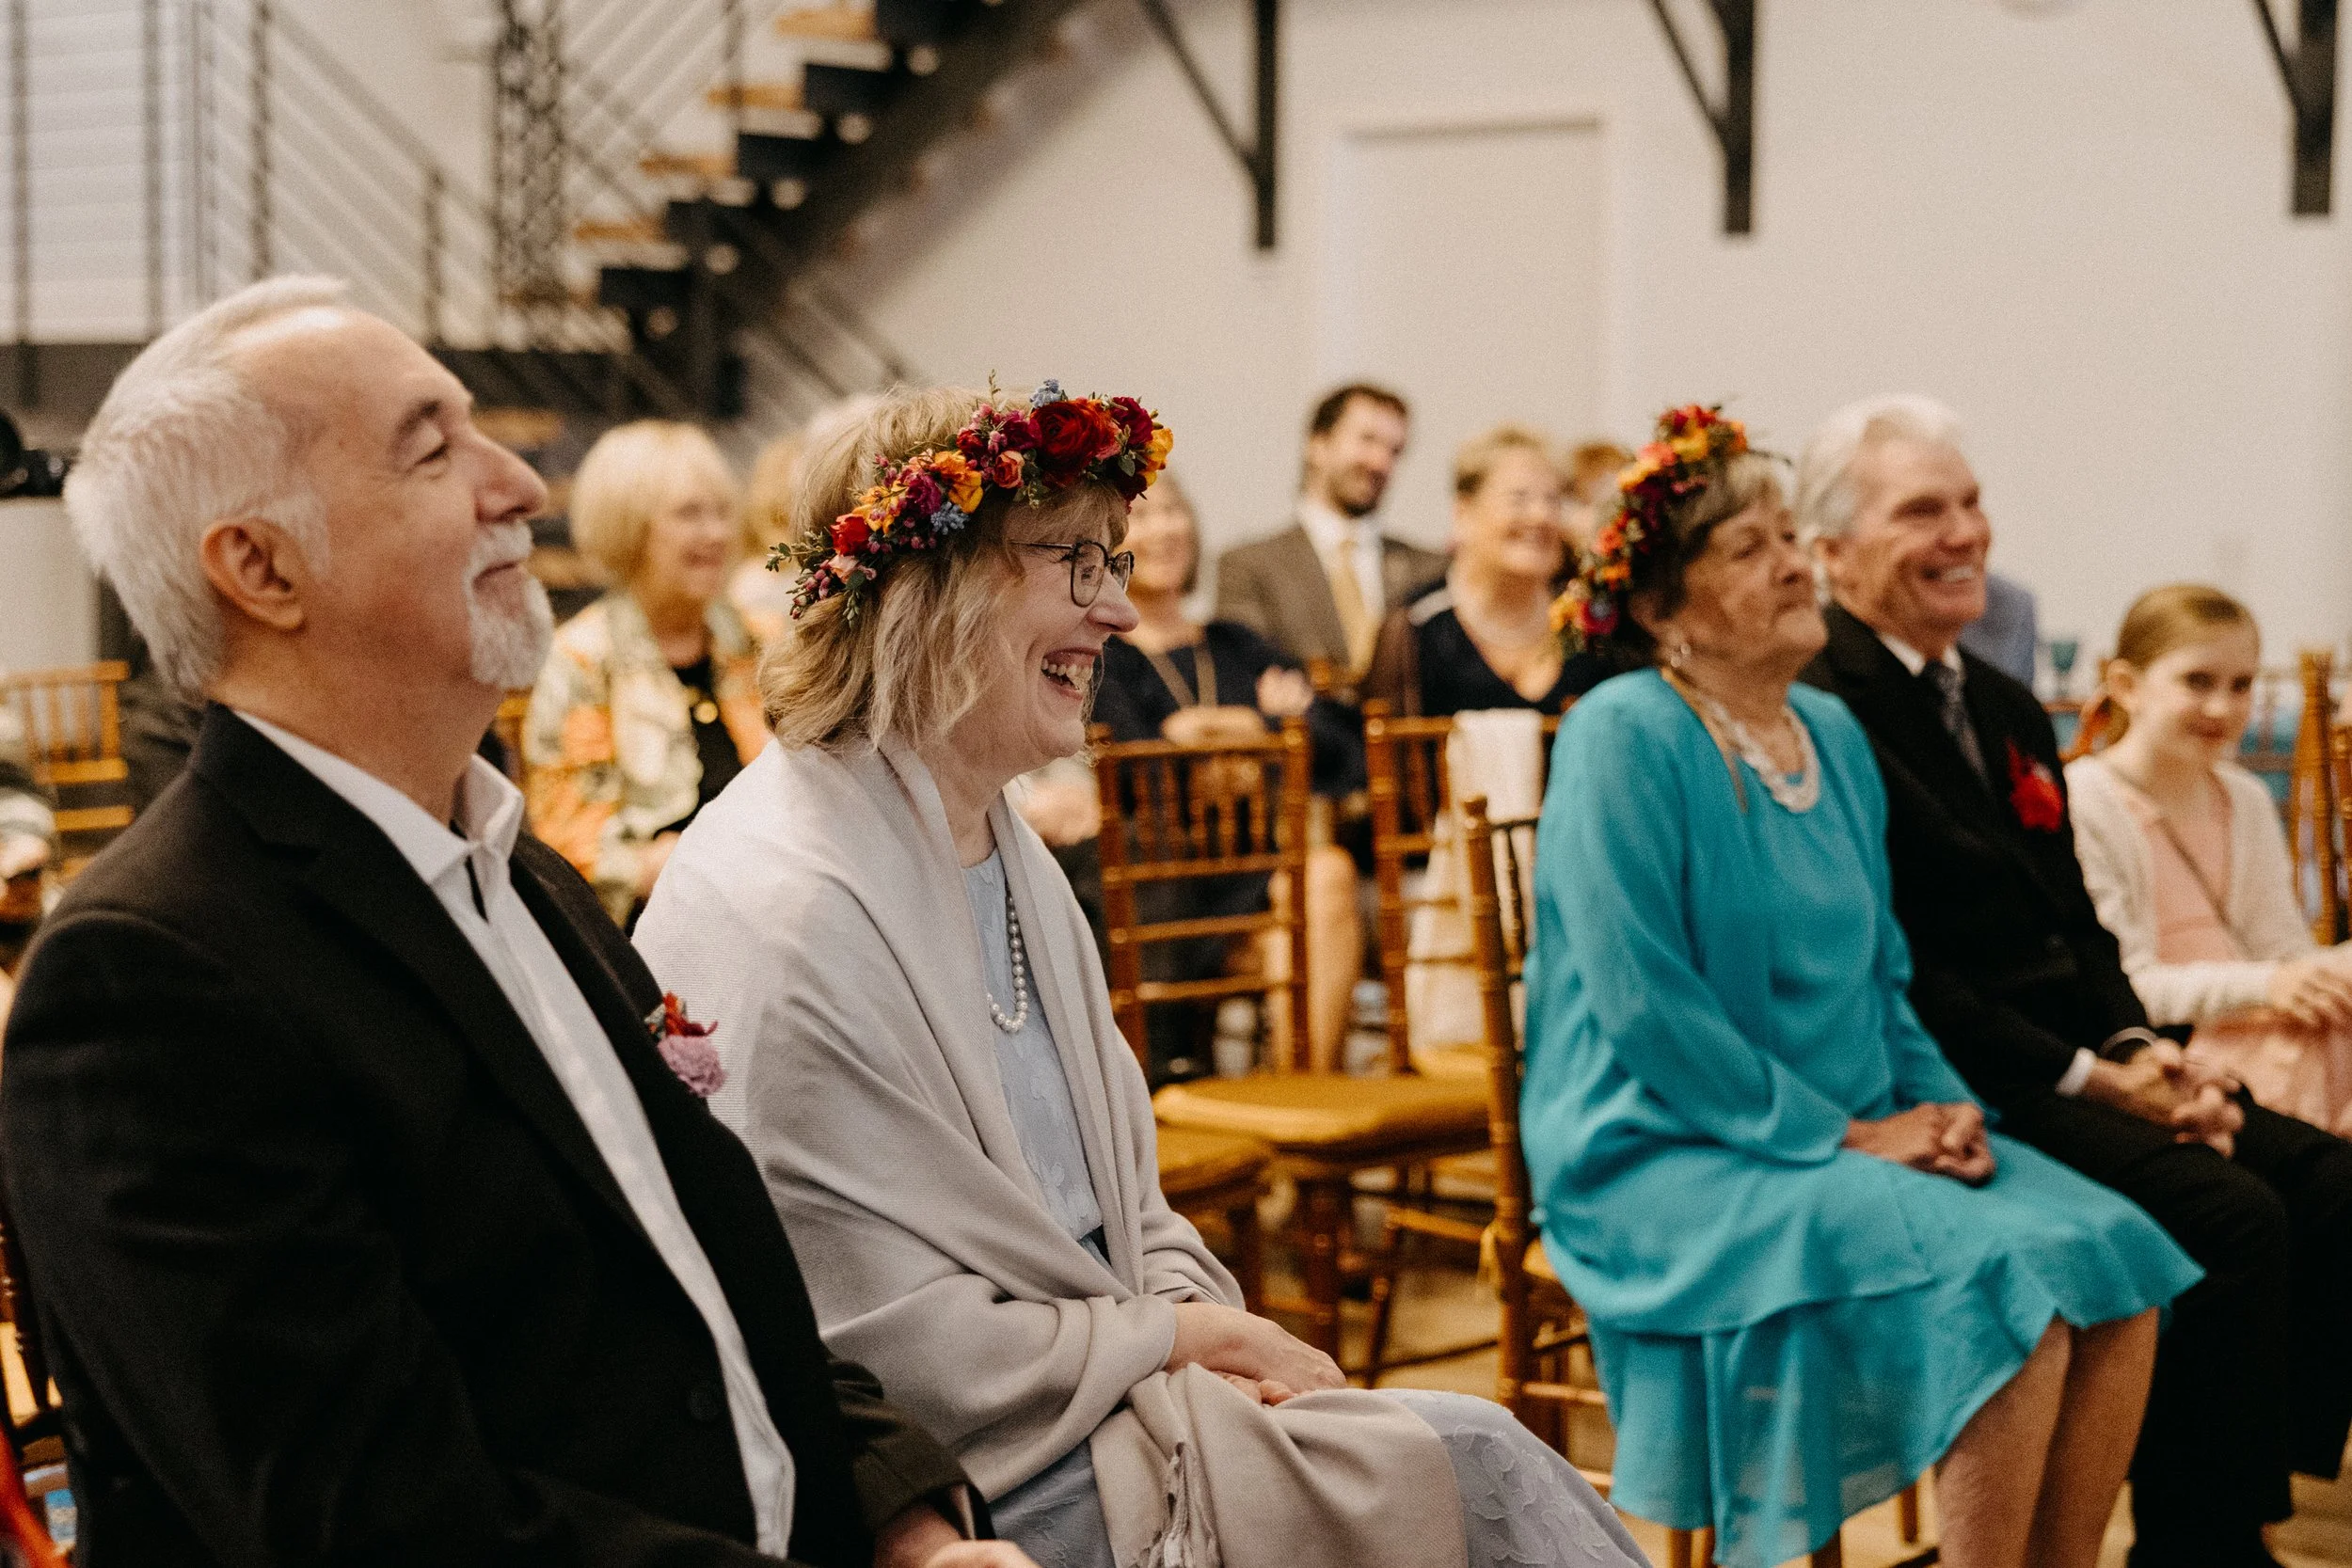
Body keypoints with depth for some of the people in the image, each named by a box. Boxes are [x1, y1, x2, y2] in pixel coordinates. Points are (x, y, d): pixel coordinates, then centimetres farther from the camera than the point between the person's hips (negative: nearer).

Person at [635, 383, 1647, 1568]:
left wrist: (1212, 1337, -4)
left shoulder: (1012, 862, 13)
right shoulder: (787, 915, -18)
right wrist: (1192, 1334, -11)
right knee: (1465, 1462, -15)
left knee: (1477, 1460, -9)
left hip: (1123, 1389, 9)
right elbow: (903, 1354, -20)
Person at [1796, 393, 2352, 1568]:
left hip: (2077, 1068, 9)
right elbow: (1891, 973, -17)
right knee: (2230, 1216, -24)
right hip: (1959, 1096, -9)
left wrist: (2143, 1050, -1)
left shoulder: (2006, 709, 19)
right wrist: (2083, 1076, -16)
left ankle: (2254, 1473, 1)